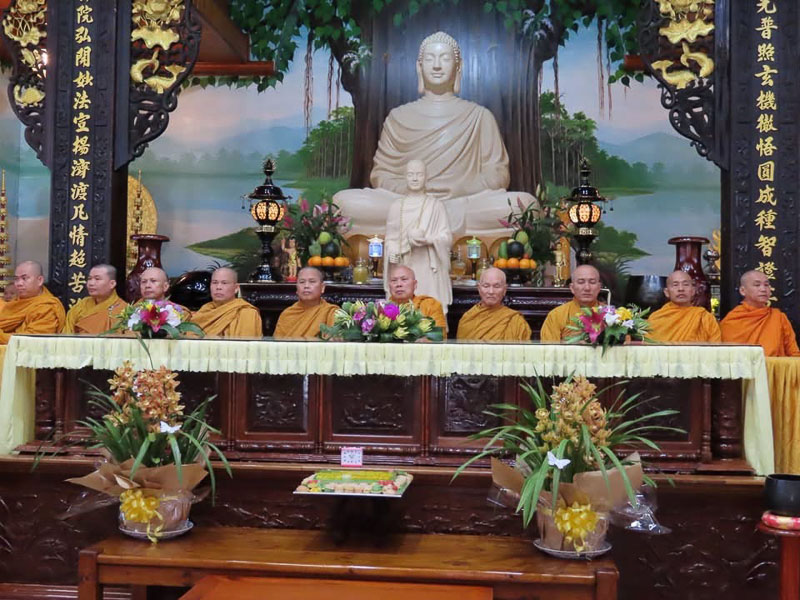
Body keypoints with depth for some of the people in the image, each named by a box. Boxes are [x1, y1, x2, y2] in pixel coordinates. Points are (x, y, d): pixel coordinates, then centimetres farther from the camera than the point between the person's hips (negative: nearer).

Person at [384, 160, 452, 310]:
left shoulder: (435, 205, 2)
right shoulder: (397, 205, 11)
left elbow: (447, 237, -2)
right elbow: (390, 237, 14)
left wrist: (427, 239, -19)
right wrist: (392, 252, -6)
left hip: (428, 267, -2)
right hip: (403, 268, 3)